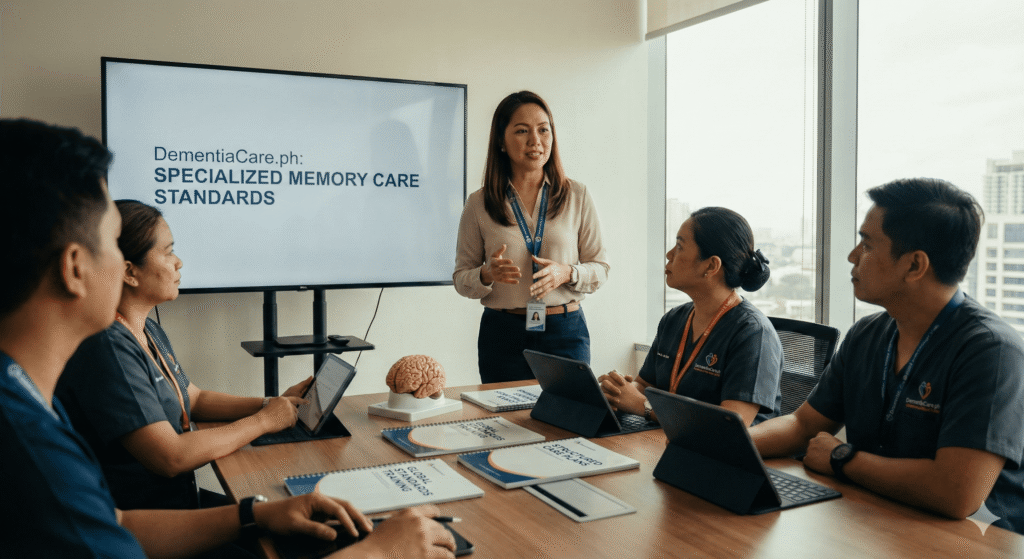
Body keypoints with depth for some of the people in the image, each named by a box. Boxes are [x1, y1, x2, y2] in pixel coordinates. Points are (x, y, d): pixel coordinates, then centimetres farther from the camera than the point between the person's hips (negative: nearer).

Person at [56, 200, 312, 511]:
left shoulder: (149, 331, 9)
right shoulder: (107, 347, -24)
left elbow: (195, 400, 19)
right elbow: (170, 457, -26)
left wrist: (273, 403, 5)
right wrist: (263, 420, -15)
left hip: (180, 497, 9)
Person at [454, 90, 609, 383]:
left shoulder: (577, 196, 3)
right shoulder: (478, 205, 2)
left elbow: (600, 269, 6)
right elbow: (461, 280, 6)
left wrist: (567, 273, -14)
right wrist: (487, 274, -15)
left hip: (566, 332, 0)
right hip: (502, 334, 0)